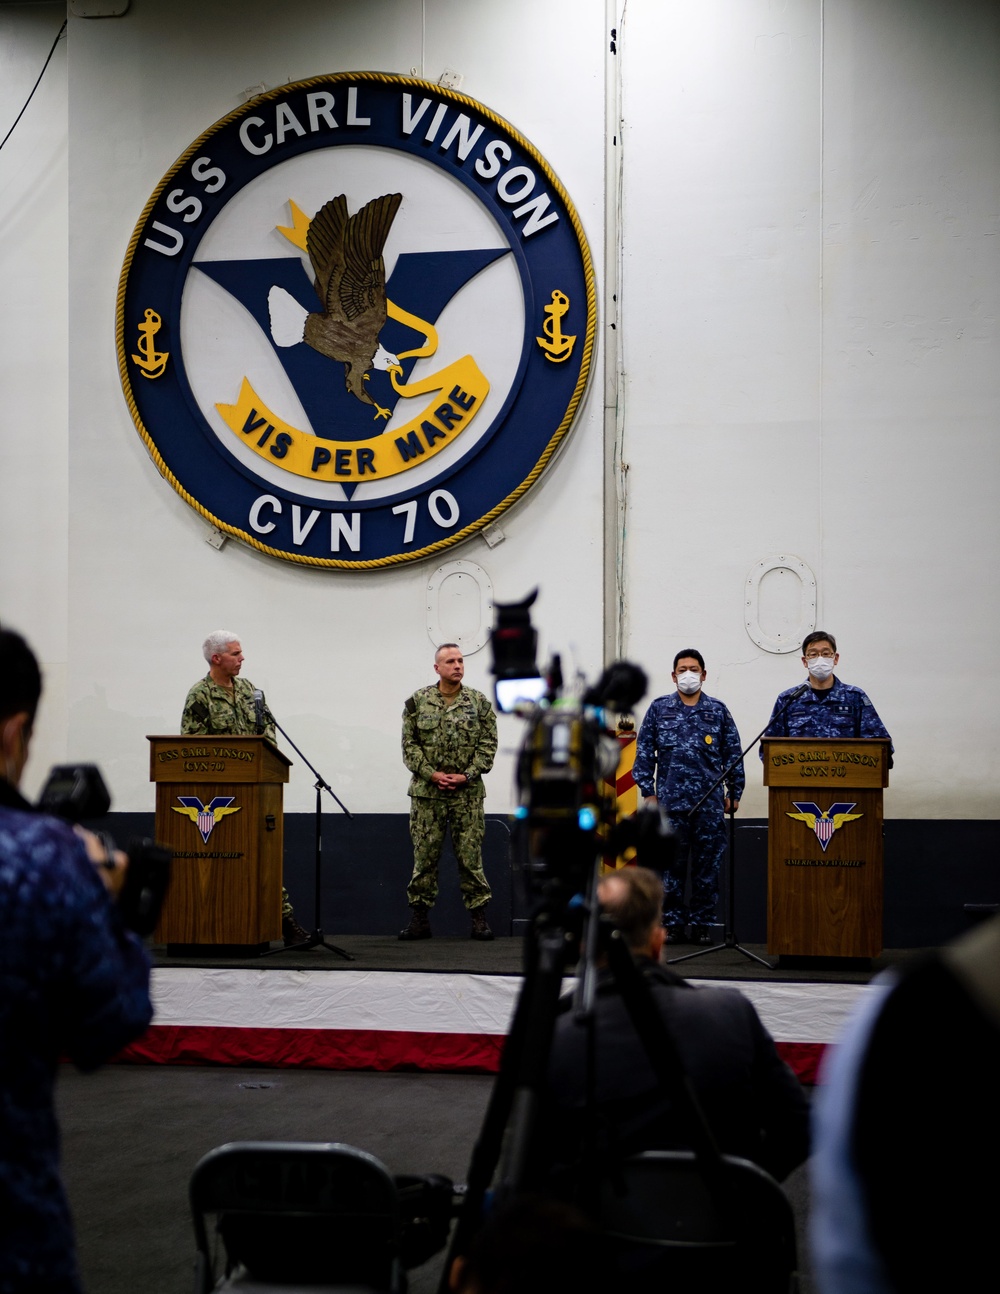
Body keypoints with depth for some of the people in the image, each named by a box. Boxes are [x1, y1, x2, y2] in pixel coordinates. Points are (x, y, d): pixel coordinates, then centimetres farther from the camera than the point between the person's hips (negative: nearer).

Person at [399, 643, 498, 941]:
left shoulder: (478, 702, 5)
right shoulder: (417, 701, 4)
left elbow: (488, 743, 2)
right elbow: (410, 744, 2)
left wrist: (468, 775, -9)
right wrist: (431, 774, -9)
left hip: (468, 792, 0)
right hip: (427, 791, 0)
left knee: (470, 855, 1)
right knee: (424, 855, 3)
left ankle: (478, 917, 6)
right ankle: (420, 918, 9)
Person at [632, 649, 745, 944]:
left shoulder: (718, 711, 10)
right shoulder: (659, 709, 8)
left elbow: (733, 754, 11)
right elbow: (644, 751, 6)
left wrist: (734, 792, 7)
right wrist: (648, 791, -1)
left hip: (710, 802, 1)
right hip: (670, 801, 0)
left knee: (707, 864, 2)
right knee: (671, 864, 2)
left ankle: (701, 923, 10)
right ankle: (673, 923, 9)